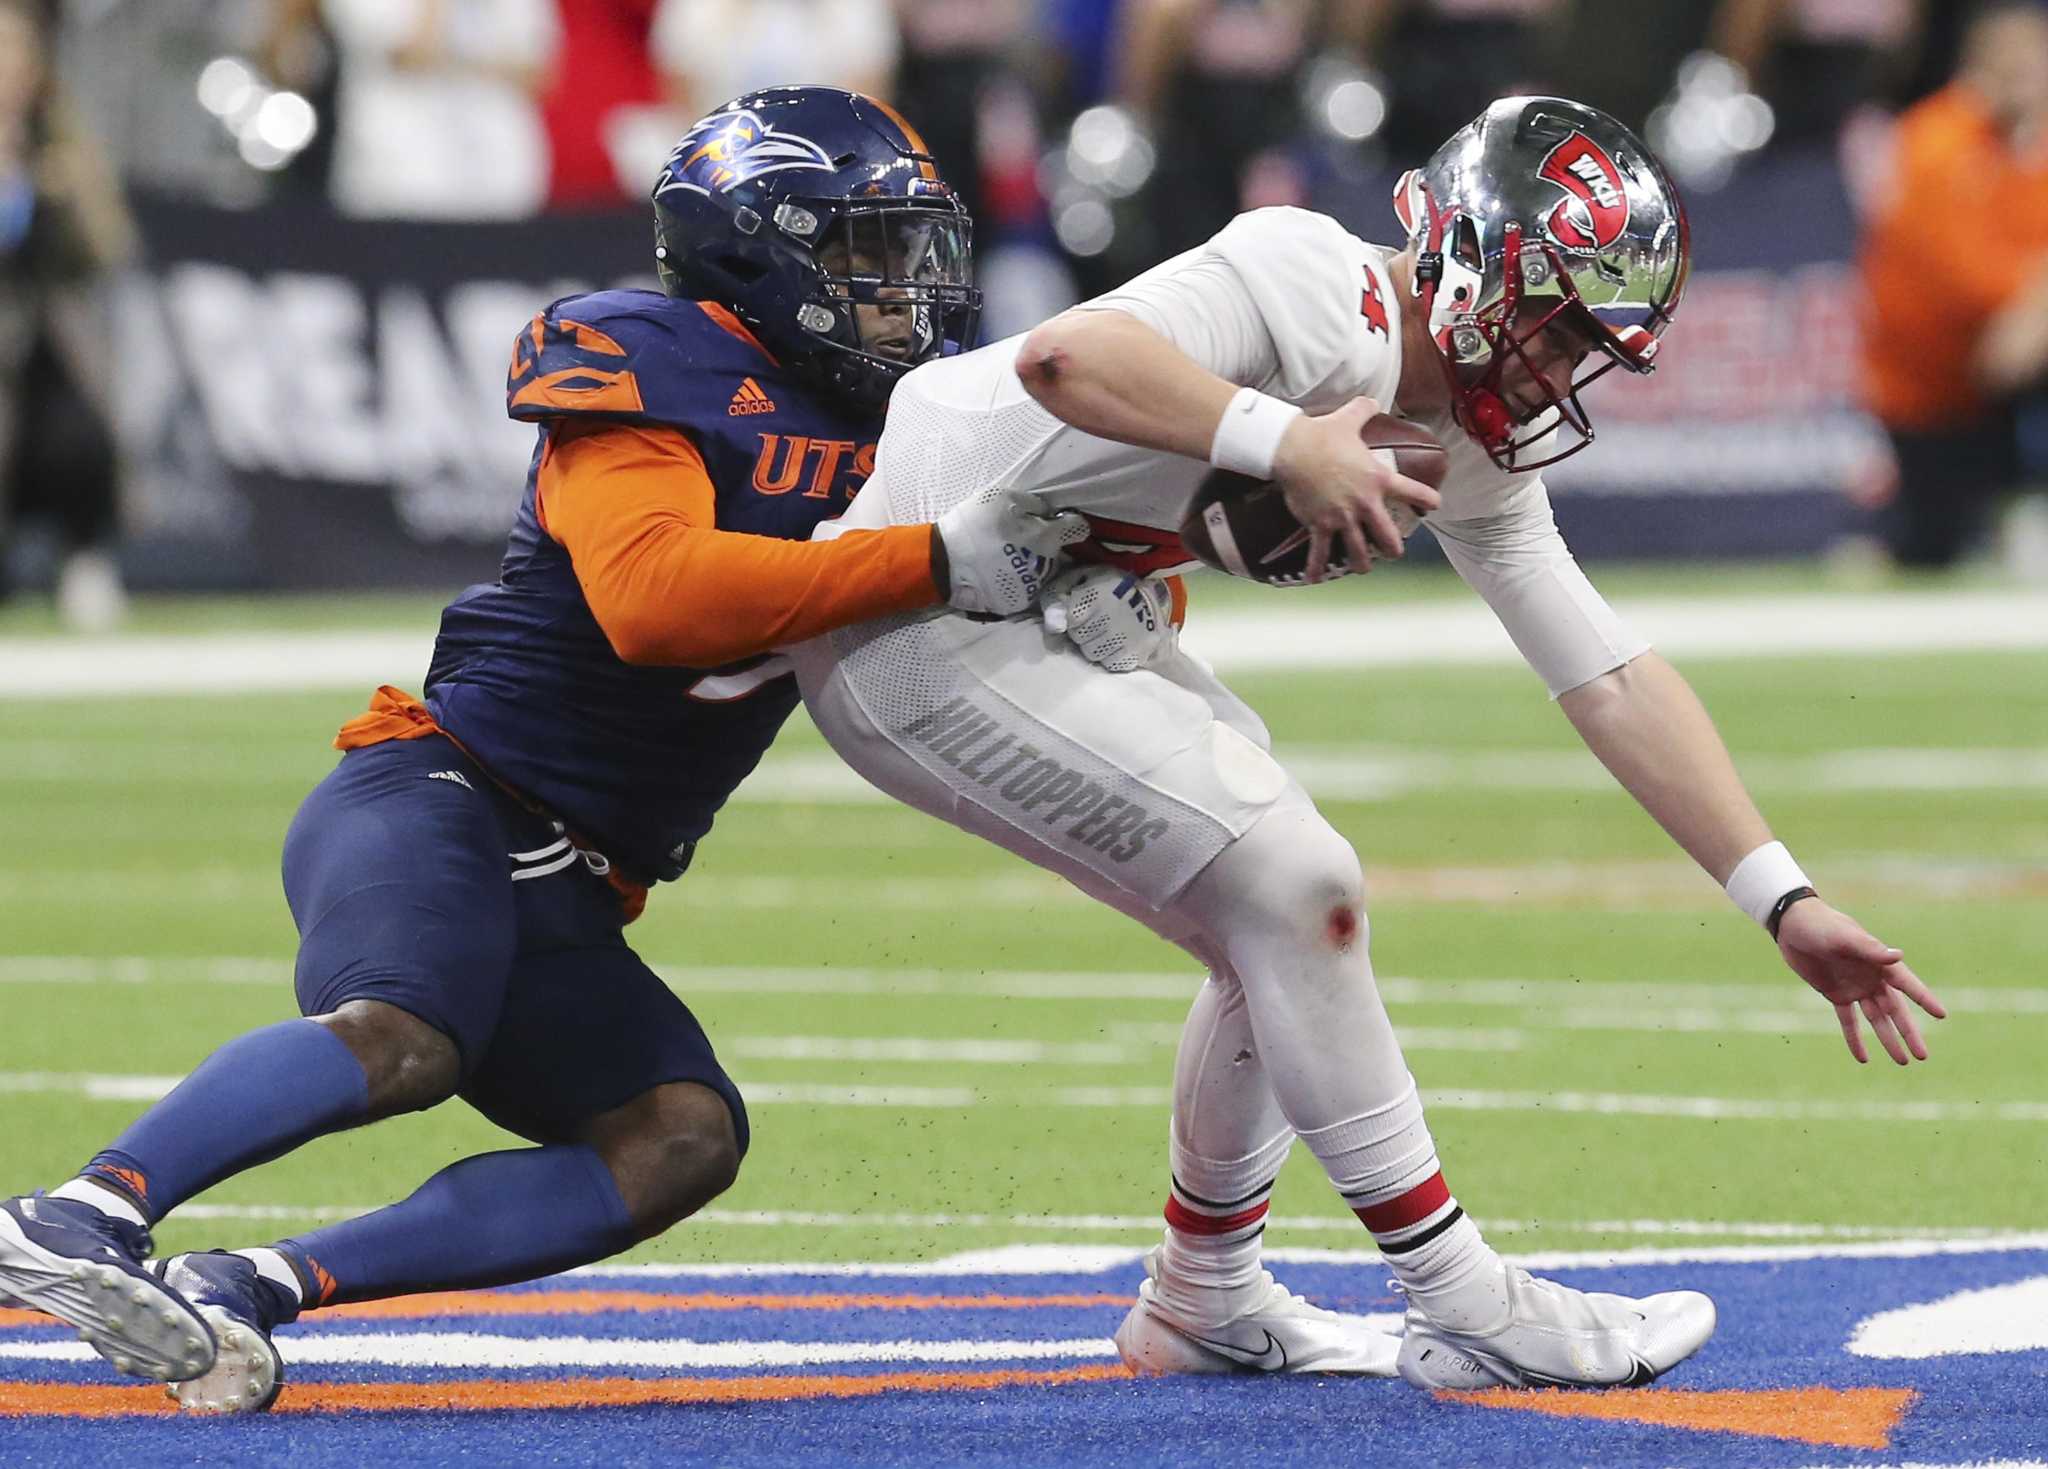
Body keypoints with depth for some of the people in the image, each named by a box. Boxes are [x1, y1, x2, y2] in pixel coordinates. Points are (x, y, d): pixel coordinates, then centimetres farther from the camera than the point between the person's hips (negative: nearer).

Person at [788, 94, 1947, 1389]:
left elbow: (1613, 683, 8)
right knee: (1296, 887, -13)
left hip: (1067, 624, 10)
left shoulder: (1473, 456, 6)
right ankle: (1470, 1314, -6)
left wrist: (1787, 903, 3)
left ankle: (1206, 1303, 29)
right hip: (921, 633, -10)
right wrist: (1287, 443, -39)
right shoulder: (1325, 300, -23)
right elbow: (1064, 359, -36)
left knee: (1288, 920, 12)